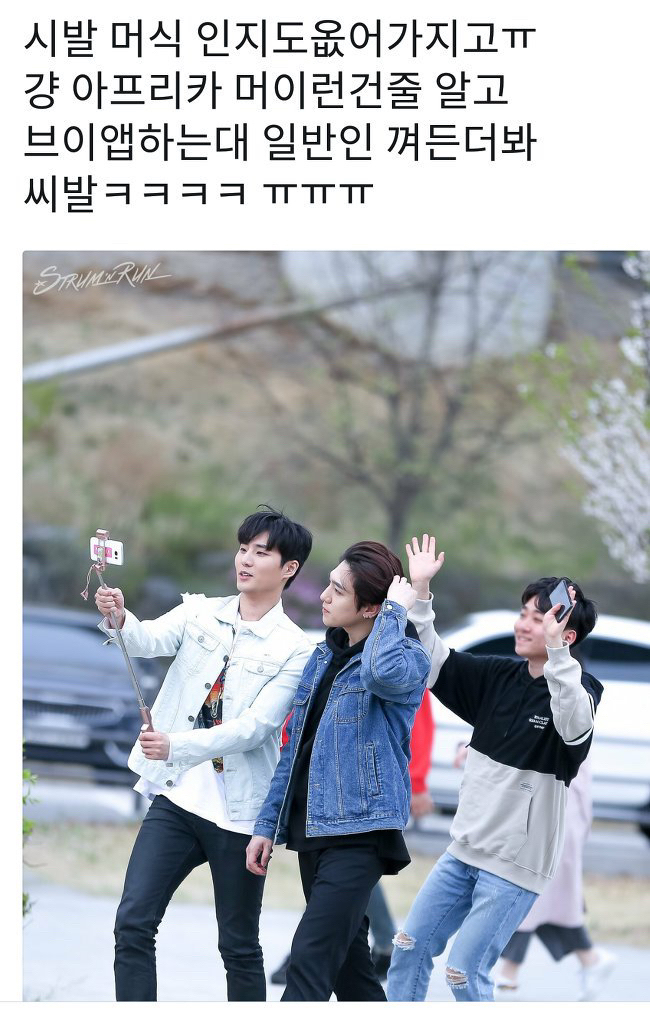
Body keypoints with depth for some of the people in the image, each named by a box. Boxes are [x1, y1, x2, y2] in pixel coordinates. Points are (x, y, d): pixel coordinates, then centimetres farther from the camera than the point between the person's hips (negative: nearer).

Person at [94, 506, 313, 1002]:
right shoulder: (200, 614, 7)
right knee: (133, 922, -8)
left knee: (239, 946, 5)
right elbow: (151, 639, -12)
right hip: (176, 796, 3)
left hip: (238, 810, -3)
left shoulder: (294, 650, -5)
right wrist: (120, 620, -36)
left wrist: (177, 746, -29)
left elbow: (255, 727, -16)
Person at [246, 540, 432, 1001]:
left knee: (310, 958, -18)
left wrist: (395, 610, -19)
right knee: (347, 960, 13)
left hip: (360, 833, -8)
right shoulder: (324, 658, 15)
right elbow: (294, 749, 19)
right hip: (312, 830, 8)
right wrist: (268, 825, 15)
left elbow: (383, 672, -35)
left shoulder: (407, 658, -8)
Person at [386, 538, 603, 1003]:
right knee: (410, 948, 8)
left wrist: (556, 651, -48)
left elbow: (575, 727, -36)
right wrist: (420, 594, -5)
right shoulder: (500, 676, 5)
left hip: (516, 862, -7)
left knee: (465, 973, -10)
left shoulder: (577, 689, -14)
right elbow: (435, 664, 8)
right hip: (464, 849, 7)